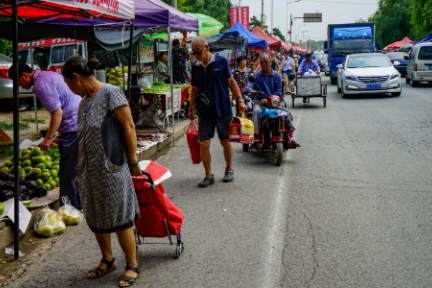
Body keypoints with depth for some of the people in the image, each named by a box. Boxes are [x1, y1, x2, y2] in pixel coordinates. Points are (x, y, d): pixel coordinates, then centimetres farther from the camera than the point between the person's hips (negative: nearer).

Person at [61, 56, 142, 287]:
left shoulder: (110, 93, -10)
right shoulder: (84, 102, 13)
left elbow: (128, 126, -13)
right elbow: (83, 140, 16)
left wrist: (133, 161, -14)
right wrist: (79, 171, 17)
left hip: (111, 168, -8)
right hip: (90, 170, 8)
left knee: (119, 218, -2)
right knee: (95, 218, 14)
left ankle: (132, 266, 13)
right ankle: (107, 260, 32)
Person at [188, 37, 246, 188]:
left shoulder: (221, 61, -2)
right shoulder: (195, 66, 6)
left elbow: (231, 81, 3)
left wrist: (240, 100, -3)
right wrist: (191, 108, 13)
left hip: (223, 108, -2)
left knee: (225, 142, 7)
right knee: (203, 144, -3)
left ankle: (229, 170, 28)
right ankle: (209, 175, 9)